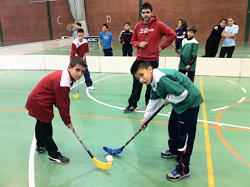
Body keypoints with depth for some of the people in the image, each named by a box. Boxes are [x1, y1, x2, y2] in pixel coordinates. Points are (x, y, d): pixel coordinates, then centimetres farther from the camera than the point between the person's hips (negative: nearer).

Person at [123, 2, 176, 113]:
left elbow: (172, 34, -6)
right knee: (137, 84, 5)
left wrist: (162, 47, -7)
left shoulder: (158, 25, -6)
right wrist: (139, 44, -6)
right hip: (140, 59, 3)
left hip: (153, 60, -3)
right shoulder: (138, 26, 5)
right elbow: (133, 40, 16)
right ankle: (132, 105, 14)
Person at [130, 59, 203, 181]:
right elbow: (153, 101, 15)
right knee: (172, 126, 25)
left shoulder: (162, 79, -30)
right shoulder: (154, 82, 4)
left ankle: (183, 170, 4)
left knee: (184, 135, -6)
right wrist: (145, 119, 19)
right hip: (179, 104, 11)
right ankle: (174, 151, 50)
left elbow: (183, 93, -33)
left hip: (189, 103, -11)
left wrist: (169, 99, -16)